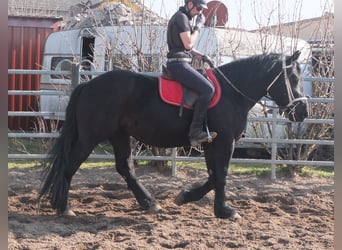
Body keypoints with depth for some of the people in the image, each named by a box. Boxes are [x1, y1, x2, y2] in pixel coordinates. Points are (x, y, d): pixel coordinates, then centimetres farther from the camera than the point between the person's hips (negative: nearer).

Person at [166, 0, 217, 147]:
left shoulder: (183, 18, 23)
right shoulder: (181, 17, -9)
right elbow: (188, 43, -17)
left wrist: (202, 57, 14)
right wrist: (198, 26, -6)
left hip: (181, 64, 11)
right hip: (179, 63, -11)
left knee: (207, 88, 17)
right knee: (207, 89, -22)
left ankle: (197, 129, 12)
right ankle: (195, 131, -24)